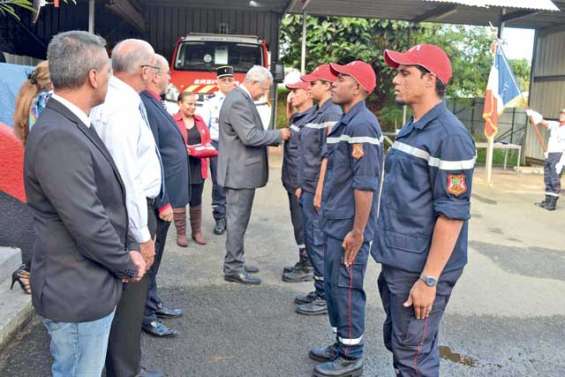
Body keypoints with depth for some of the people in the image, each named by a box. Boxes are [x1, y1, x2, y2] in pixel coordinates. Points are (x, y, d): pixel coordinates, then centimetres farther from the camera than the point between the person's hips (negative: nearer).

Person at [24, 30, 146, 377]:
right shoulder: (58, 138, -26)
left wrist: (129, 249, 3)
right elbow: (88, 226, -26)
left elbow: (109, 199, 11)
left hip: (92, 284, 9)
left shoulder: (75, 125, 6)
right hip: (77, 294, -9)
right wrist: (128, 266, -10)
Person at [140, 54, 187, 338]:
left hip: (164, 195, 10)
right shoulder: (144, 106, -20)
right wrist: (163, 202, -22)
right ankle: (145, 316, 15)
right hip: (157, 199, -10)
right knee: (149, 257, 2)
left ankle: (152, 303, 34)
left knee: (154, 256, 20)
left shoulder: (154, 104, 12)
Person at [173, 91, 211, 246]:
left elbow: (207, 140, 18)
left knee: (196, 201, 11)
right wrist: (184, 149, -21)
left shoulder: (200, 120, 12)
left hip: (198, 167, 5)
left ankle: (197, 232, 21)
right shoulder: (173, 121, -6)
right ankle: (181, 233, 12)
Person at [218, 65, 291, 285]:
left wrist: (276, 137, 8)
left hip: (241, 171, 11)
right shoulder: (238, 102, -19)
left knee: (238, 220, 17)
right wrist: (279, 135, -15)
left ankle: (235, 263, 28)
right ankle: (233, 269, 7)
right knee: (237, 220, -2)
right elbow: (250, 136, -25)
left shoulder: (240, 98, 15)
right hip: (240, 172, -11)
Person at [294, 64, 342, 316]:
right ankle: (320, 291, 26)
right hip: (310, 189, 10)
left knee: (320, 243, -2)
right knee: (312, 241, 15)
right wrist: (303, 186, 19)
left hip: (319, 191, -10)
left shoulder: (331, 114, -15)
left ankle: (327, 298, 9)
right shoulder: (319, 113, 15)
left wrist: (319, 192, -22)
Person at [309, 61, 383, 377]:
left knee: (347, 289, 2)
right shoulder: (346, 123, 13)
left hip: (349, 228, -9)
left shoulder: (362, 124, -17)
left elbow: (365, 184, -22)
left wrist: (358, 231, -21)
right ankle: (342, 345, 32)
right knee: (333, 286, 17)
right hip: (334, 223, 9)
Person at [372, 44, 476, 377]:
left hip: (420, 268, -9)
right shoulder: (411, 130, 11)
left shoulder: (449, 135, -18)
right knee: (397, 342, 22)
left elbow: (452, 215, -21)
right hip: (396, 262, 9)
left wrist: (429, 279, -21)